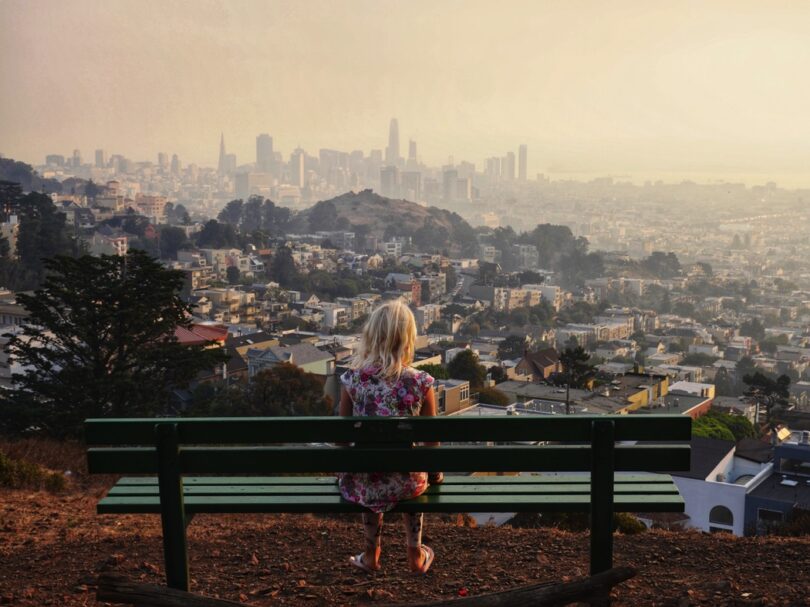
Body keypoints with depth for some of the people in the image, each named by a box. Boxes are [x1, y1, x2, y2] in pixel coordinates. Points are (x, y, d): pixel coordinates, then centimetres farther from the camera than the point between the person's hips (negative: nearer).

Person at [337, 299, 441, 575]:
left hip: (363, 480, 1)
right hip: (405, 482, -1)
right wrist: (435, 473, 15)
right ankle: (416, 556, 45)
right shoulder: (420, 383, -14)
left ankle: (371, 555, 48)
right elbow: (430, 438, -4)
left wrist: (343, 470, 19)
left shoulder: (353, 379, -11)